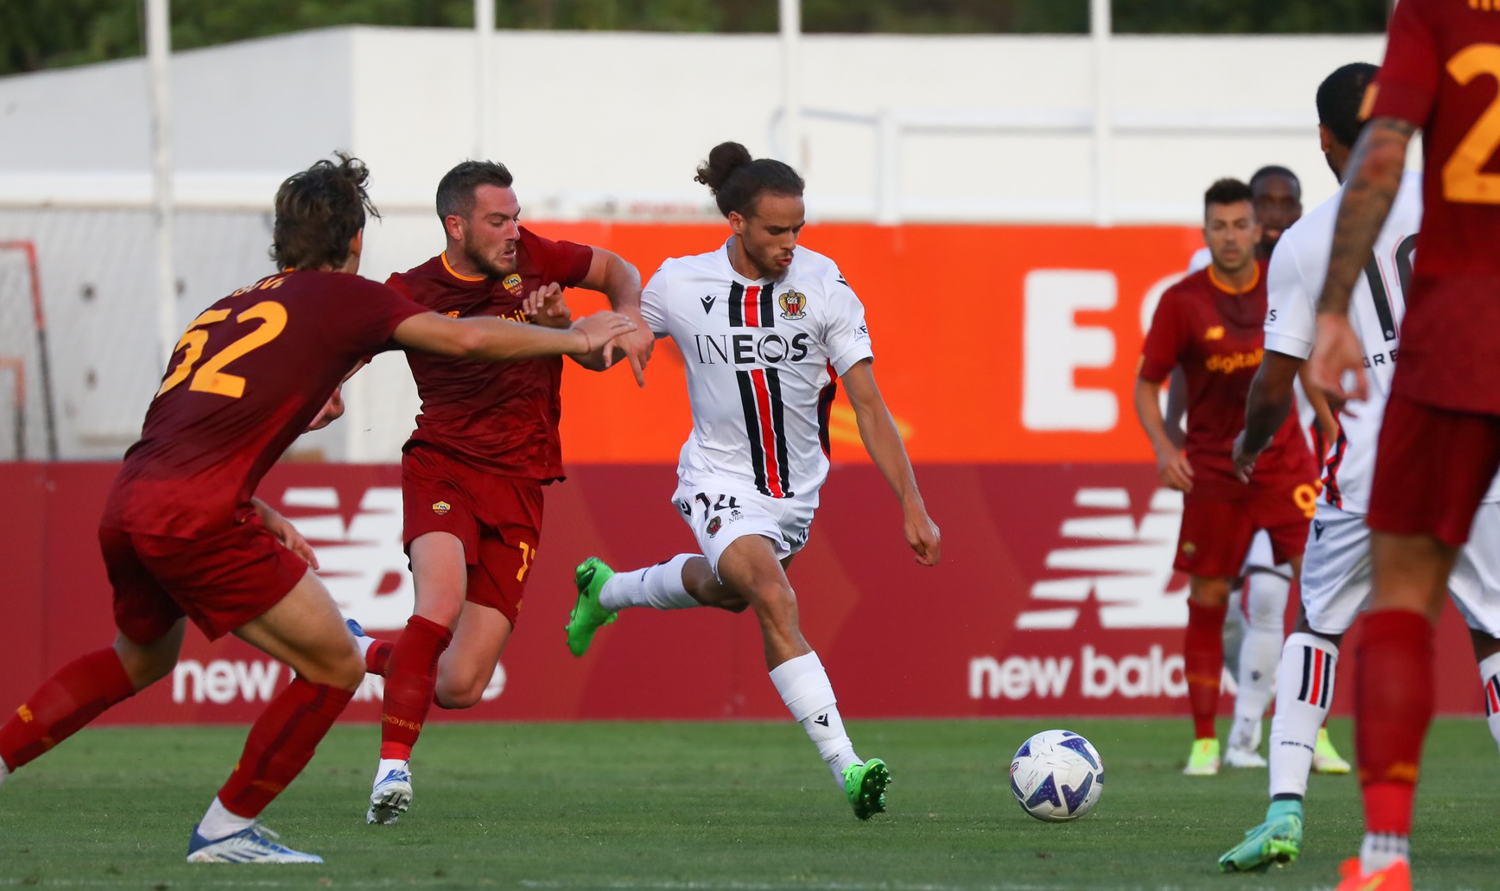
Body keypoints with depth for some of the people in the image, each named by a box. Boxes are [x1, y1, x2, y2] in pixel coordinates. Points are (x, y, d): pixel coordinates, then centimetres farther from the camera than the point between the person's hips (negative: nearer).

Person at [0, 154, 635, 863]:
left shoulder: (229, 306, 24)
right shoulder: (337, 297, 4)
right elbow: (470, 339, 1)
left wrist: (258, 516, 26)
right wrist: (572, 339, 15)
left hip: (125, 508, 8)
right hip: (198, 517, -8)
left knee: (141, 660, 35)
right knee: (335, 670, 4)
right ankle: (226, 830, 8)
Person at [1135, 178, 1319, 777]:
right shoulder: (1183, 301, -6)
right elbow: (1147, 384, 0)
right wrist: (1163, 447, -15)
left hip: (1285, 462, 1)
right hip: (1213, 471, -1)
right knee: (1206, 603, 0)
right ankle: (1204, 743, 10)